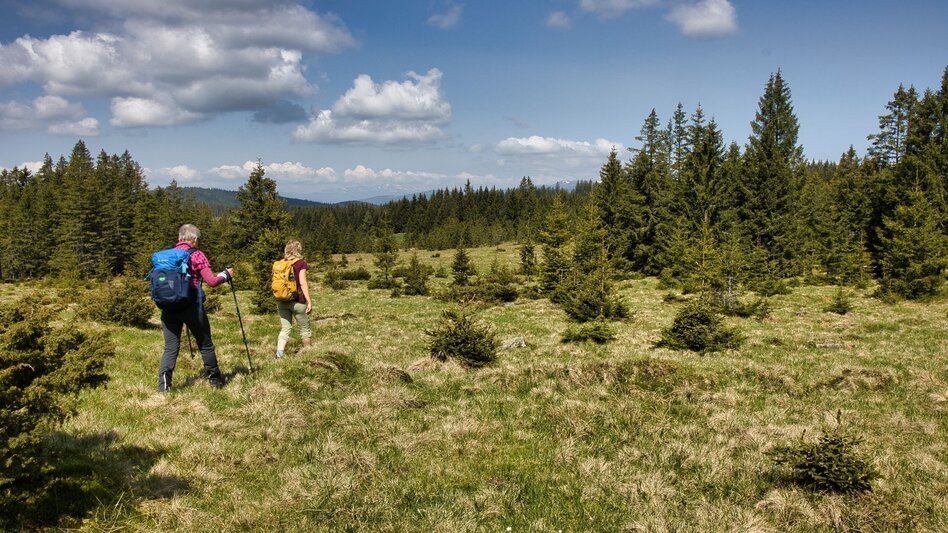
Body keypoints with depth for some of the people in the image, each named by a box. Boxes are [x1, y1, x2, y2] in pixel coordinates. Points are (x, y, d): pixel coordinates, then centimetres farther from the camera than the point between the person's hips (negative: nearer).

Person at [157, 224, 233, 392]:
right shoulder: (196, 255, -5)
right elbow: (212, 281, -10)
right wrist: (226, 274, 7)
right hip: (191, 306, -4)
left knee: (170, 348, 6)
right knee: (205, 345, 12)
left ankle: (163, 384, -8)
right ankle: (215, 379, 26)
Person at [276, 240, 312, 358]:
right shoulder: (301, 263, -7)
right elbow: (303, 283, -12)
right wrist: (309, 301, -10)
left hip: (282, 301, 4)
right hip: (297, 301, -4)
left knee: (285, 329, 7)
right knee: (305, 328, 11)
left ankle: (279, 354, -9)